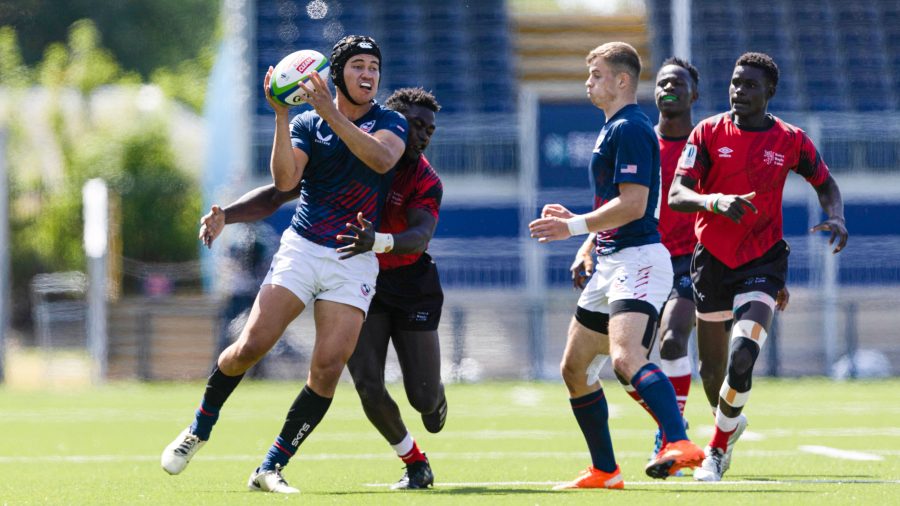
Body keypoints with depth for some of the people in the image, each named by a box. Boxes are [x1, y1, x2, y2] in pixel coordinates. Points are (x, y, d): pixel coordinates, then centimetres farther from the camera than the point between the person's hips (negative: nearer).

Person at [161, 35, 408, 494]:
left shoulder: (390, 123, 3)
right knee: (250, 347, -12)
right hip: (301, 249, 0)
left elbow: (381, 159, -21)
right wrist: (281, 115, -21)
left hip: (355, 261, 0)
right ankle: (200, 427, 13)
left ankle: (271, 469, -4)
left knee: (328, 368, -12)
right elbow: (285, 180, -12)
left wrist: (332, 114, -29)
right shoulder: (307, 124, 5)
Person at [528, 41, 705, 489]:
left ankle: (680, 443, -45)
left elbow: (633, 204, -21)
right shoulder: (613, 129, 21)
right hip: (612, 263, 11)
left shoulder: (629, 129, -12)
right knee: (575, 369, 13)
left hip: (638, 259, -11)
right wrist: (577, 223, 19)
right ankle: (605, 472, 20)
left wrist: (574, 227, -19)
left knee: (625, 355, -31)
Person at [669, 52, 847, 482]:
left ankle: (717, 450, -5)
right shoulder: (708, 132, -3)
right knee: (716, 360, 11)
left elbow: (824, 183, 17)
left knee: (742, 357, -20)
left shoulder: (791, 140, -1)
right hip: (712, 258, 2)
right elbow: (676, 195, -12)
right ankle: (731, 422, 42)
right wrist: (715, 201, -32)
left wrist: (836, 219, -4)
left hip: (762, 259, -2)